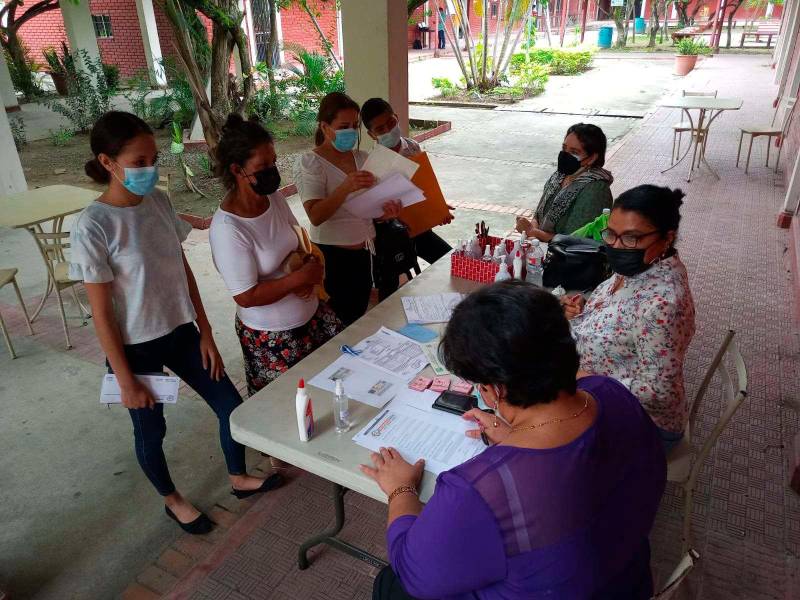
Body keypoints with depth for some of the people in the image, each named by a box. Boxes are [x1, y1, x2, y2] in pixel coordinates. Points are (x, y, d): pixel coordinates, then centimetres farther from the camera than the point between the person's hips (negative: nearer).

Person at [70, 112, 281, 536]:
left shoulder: (158, 201, -4)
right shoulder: (93, 227, -21)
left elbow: (183, 271, 4)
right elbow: (102, 314, -16)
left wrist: (206, 334, 4)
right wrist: (126, 381, -11)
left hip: (181, 332, 6)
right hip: (137, 348, -5)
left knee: (231, 405, 13)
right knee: (151, 430, 16)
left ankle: (239, 478, 40)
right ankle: (173, 501, 44)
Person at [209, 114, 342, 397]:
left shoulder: (274, 197, -4)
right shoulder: (227, 228, -25)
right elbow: (246, 297, -22)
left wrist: (310, 266, -10)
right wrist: (300, 277, -21)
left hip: (312, 314, 7)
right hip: (271, 336, -6)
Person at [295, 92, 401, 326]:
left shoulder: (362, 158, 6)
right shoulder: (310, 163, -11)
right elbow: (315, 216, -24)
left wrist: (386, 211, -12)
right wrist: (346, 188, -38)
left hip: (364, 251, 6)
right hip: (332, 255, -6)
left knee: (358, 318, 18)